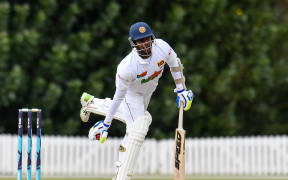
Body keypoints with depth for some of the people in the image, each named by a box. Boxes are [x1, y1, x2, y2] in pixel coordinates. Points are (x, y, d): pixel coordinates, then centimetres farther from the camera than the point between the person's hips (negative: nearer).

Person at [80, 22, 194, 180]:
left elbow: (174, 63, -6)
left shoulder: (161, 47, -29)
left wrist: (181, 90, -3)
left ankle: (91, 103, 48)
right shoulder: (126, 67, -39)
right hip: (131, 93, -6)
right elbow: (119, 96, -27)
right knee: (137, 131, -19)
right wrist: (106, 124, -20)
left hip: (147, 91, 6)